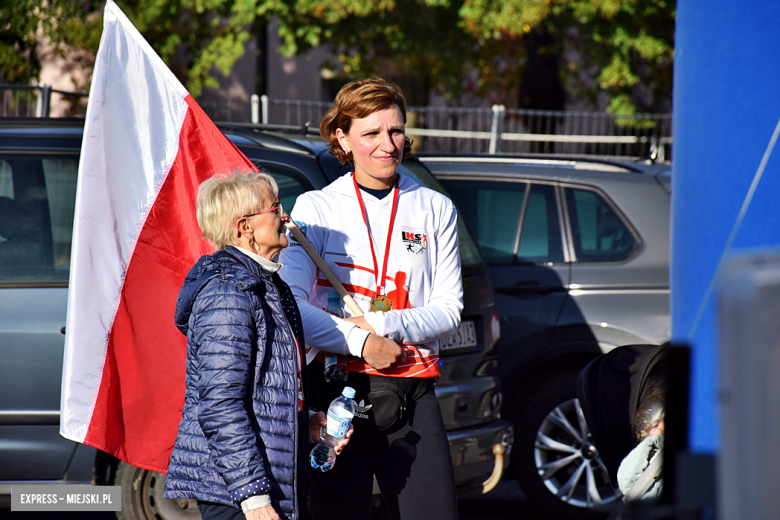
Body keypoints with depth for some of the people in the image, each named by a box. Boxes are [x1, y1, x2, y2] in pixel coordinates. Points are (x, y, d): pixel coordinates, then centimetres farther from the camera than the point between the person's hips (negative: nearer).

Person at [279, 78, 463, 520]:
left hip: (412, 393, 2)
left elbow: (449, 310, 7)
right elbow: (291, 305, -4)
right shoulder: (316, 208, 5)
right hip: (338, 387, -1)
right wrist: (360, 342, -15)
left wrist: (381, 324, -10)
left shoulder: (436, 210, 12)